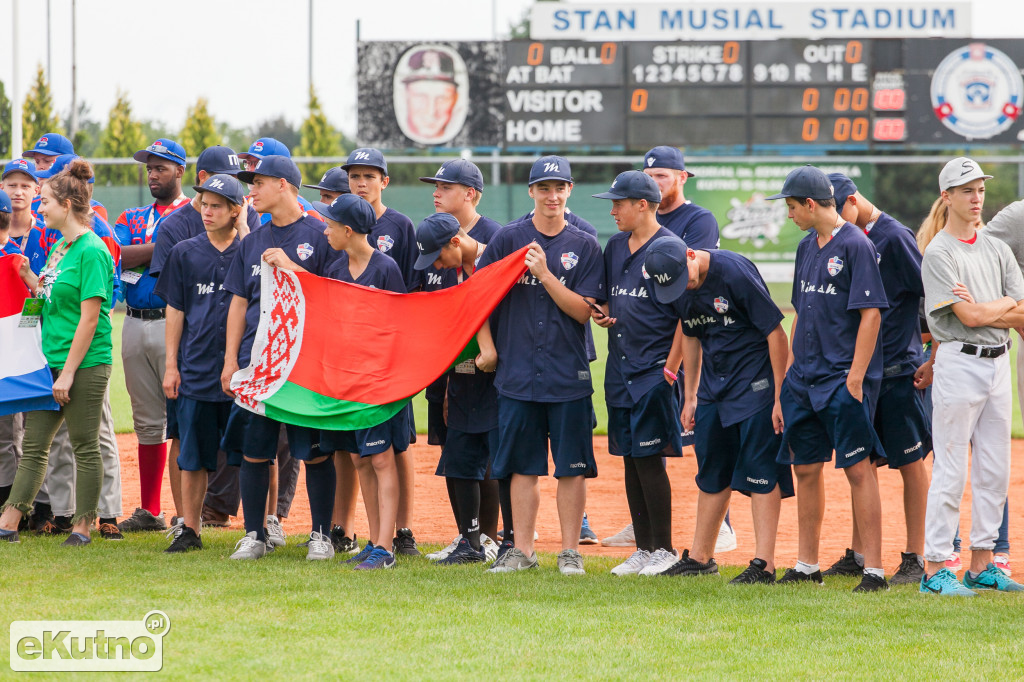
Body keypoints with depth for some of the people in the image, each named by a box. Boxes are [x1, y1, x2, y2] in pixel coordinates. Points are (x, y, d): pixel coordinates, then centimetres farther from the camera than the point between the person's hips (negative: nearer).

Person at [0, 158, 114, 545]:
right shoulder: (59, 247, 13)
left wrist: (68, 372, -18)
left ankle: (83, 526, 8)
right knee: (33, 444, 7)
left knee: (85, 447, 1)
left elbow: (89, 318, -17)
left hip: (85, 364, -9)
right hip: (52, 360, 9)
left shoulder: (92, 251, -14)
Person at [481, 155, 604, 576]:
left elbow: (583, 311, -4)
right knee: (524, 465, 5)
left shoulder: (585, 247, 4)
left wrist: (545, 274, -13)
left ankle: (570, 552, 8)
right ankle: (522, 550, 12)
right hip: (517, 374, 1)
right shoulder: (508, 240, 5)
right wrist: (487, 347, 1)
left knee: (572, 466, 1)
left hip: (569, 377, -1)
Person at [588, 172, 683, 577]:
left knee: (649, 458, -8)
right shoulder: (615, 247, 14)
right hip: (620, 370, 8)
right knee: (630, 459, 8)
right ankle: (643, 549, 14)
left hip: (654, 371, -8)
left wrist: (672, 364, -16)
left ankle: (664, 551, 0)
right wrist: (601, 314, 3)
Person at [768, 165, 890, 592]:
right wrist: (790, 368, 17)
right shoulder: (807, 247, 15)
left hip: (844, 380, -8)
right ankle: (806, 566, 19)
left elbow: (871, 314, -15)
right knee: (806, 468, 11)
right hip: (805, 378, 8)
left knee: (858, 468, -9)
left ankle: (874, 569, -9)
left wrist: (856, 376, -19)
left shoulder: (855, 245, -10)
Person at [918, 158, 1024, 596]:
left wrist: (983, 311, -11)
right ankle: (935, 568, -4)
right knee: (951, 471, -7)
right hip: (959, 363, -7)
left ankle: (982, 566, 14)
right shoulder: (938, 254, -7)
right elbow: (969, 317, -16)